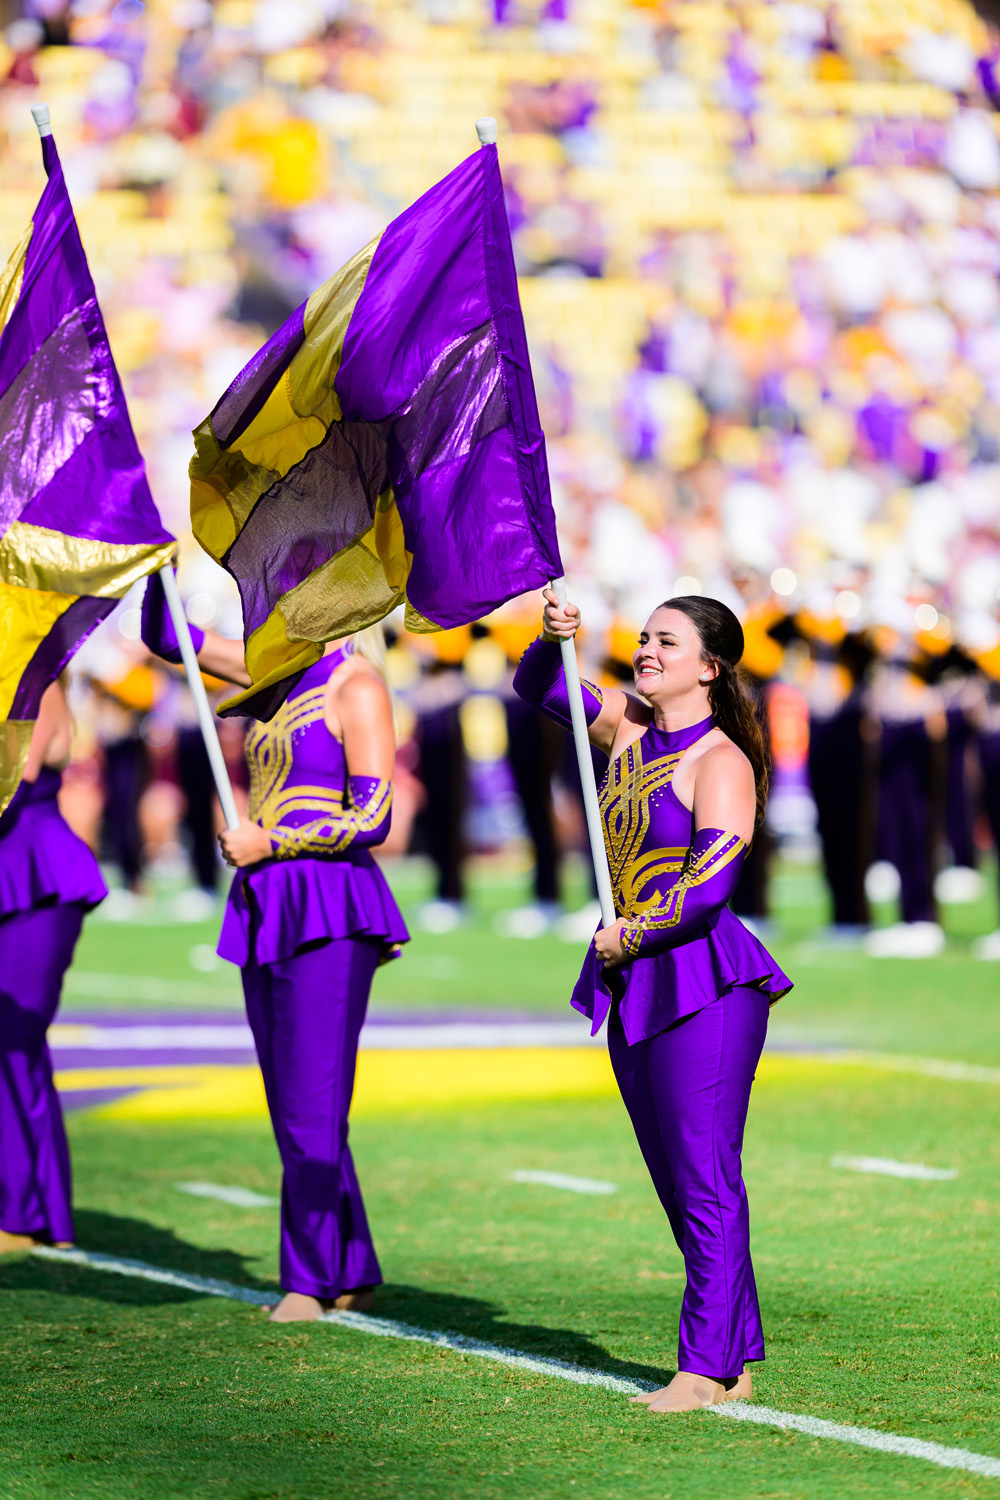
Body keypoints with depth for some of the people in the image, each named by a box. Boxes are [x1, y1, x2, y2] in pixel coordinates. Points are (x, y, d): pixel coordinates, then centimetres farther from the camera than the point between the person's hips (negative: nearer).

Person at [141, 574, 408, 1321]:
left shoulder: (359, 687, -8)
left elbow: (372, 818, -13)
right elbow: (166, 639, 18)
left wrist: (270, 843, -13)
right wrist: (160, 570, 3)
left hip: (330, 914, -8)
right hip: (268, 913, 8)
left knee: (311, 1106, -7)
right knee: (296, 1111, 9)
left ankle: (311, 1279, 0)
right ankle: (355, 1276, 15)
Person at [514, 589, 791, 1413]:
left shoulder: (721, 762, -11)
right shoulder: (631, 723, 11)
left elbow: (711, 883, -20)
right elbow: (539, 687, 17)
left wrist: (631, 934, -10)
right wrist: (554, 639, -3)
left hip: (704, 983, -8)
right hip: (634, 986, 8)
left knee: (705, 1180, -9)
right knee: (675, 1182, 10)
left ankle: (709, 1367, -8)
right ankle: (738, 1358, 16)